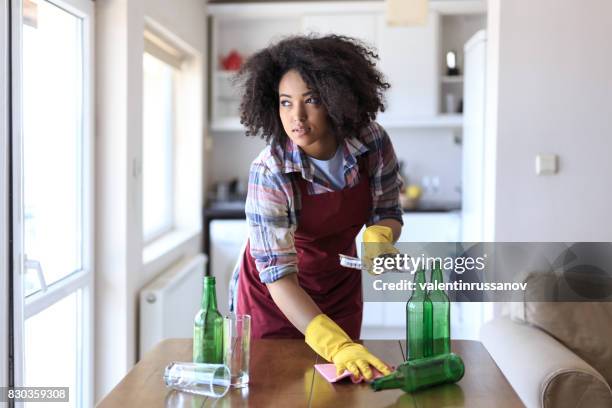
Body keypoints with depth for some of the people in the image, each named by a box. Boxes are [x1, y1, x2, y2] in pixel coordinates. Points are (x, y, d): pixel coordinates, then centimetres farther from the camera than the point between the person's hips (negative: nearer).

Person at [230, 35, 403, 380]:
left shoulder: (373, 141, -21)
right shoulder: (269, 173, -31)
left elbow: (388, 212, -5)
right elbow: (279, 275, -33)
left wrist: (378, 238, -30)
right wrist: (338, 346, -45)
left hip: (340, 287, 3)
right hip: (274, 295, -3)